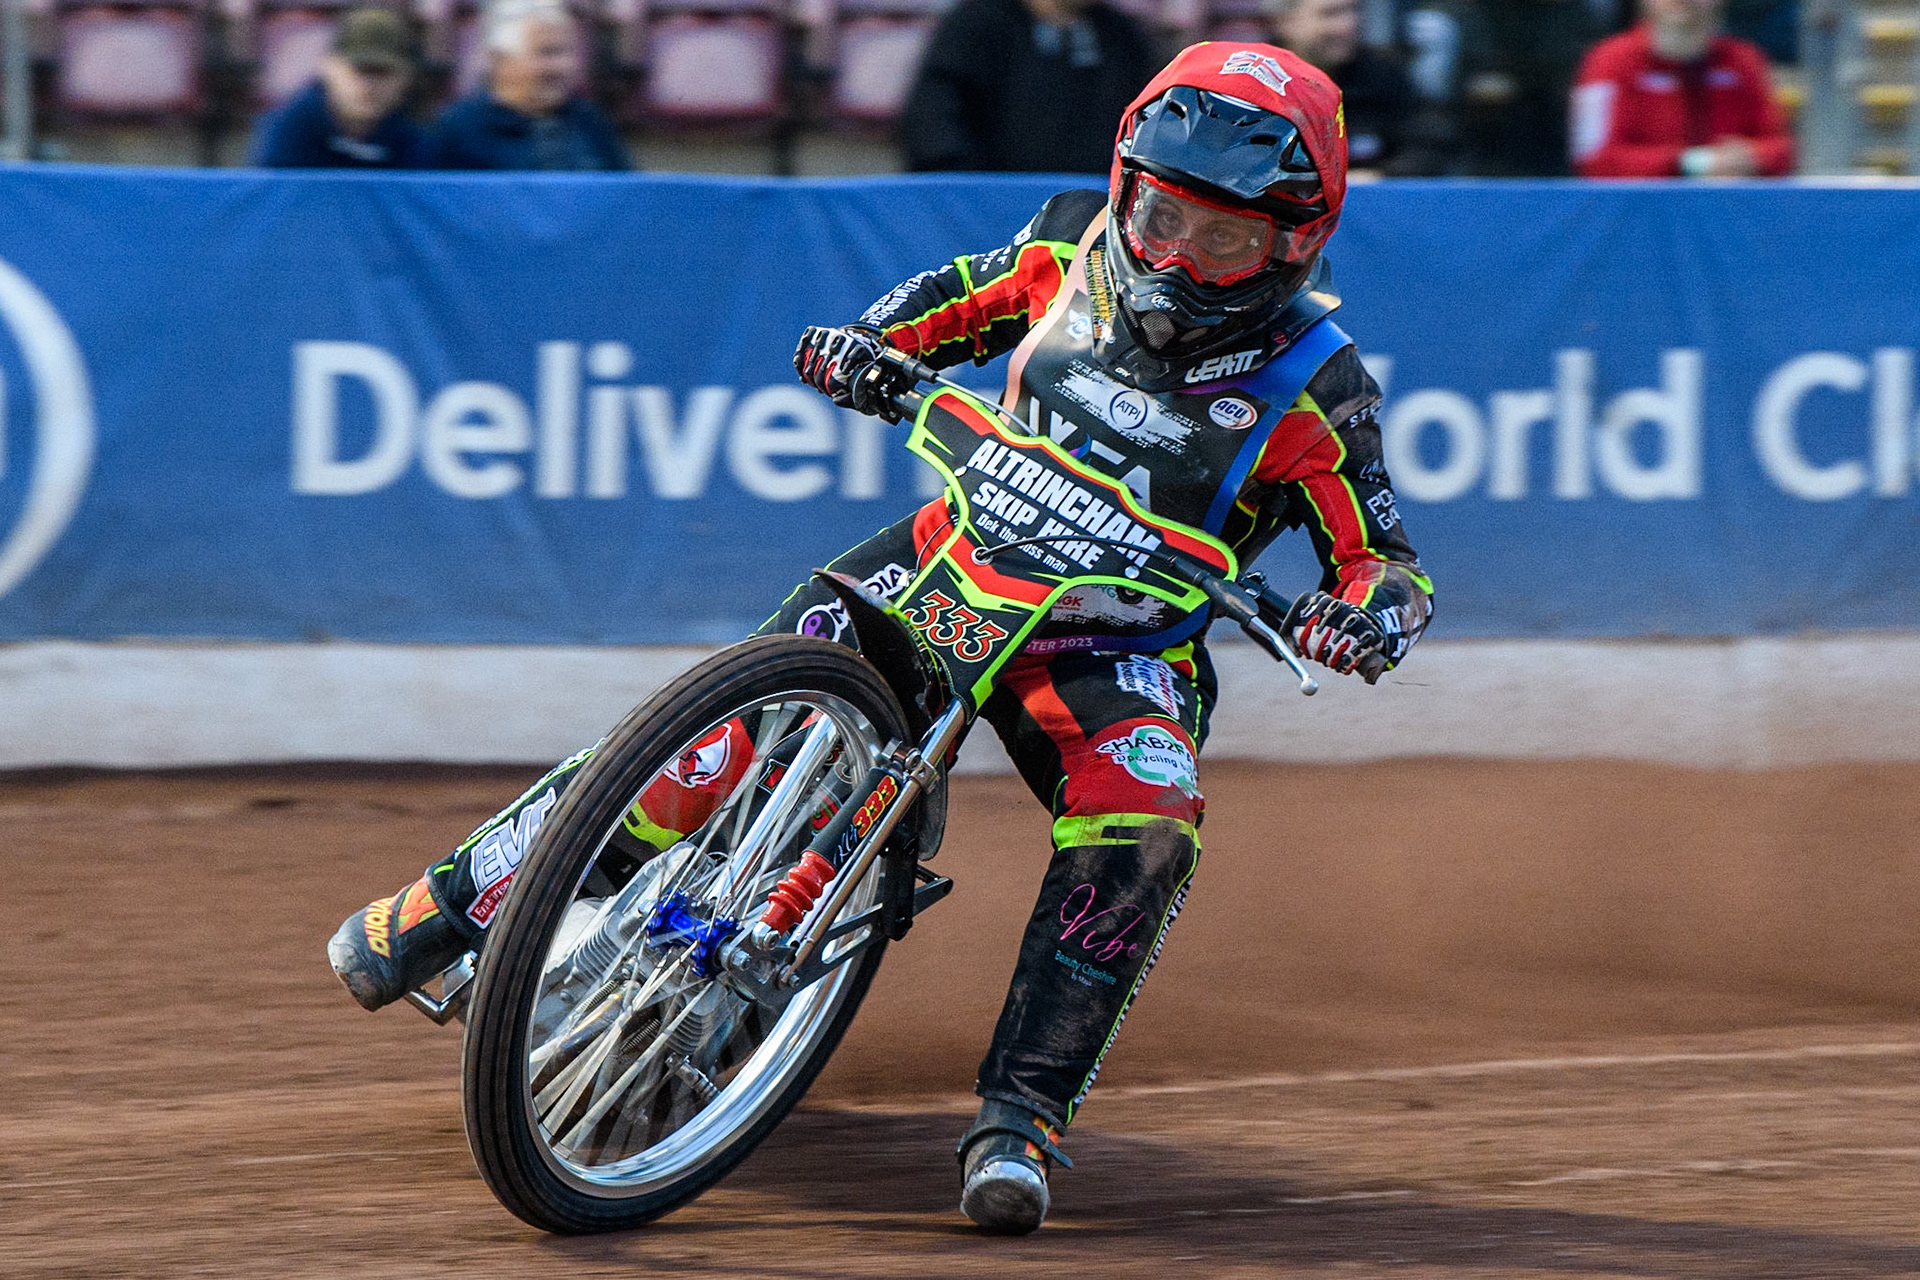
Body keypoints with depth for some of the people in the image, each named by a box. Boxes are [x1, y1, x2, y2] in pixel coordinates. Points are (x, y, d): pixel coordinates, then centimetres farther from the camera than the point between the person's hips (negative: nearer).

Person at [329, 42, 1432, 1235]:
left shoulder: (1312, 391, -16)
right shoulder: (1078, 245, -5)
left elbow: (1387, 561, -12)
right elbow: (967, 295, 14)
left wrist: (1369, 613, -35)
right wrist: (872, 343, -6)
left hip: (1118, 645, -2)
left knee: (1141, 837, -32)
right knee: (715, 742, -12)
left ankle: (1022, 1117, -23)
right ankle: (457, 903, 3)